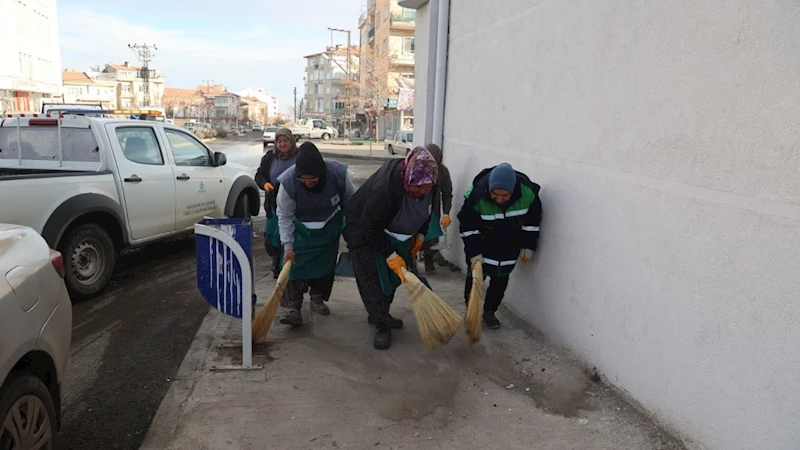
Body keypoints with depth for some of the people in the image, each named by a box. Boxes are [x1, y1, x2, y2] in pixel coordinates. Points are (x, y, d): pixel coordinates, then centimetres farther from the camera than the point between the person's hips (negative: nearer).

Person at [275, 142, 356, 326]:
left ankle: (317, 298, 29)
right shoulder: (289, 182, -33)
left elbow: (351, 200, -10)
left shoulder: (337, 173, -30)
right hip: (301, 229, -2)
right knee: (295, 263, -11)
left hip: (330, 226, 2)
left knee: (325, 262, 10)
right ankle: (292, 307, -7)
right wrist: (288, 246, -24)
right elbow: (285, 216, -21)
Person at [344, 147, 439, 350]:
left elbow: (426, 210, 4)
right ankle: (382, 325, 6)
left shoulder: (429, 185, -19)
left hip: (395, 233, 7)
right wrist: (390, 255, -31)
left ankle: (380, 315, 33)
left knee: (393, 276, 14)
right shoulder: (385, 188, -41)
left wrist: (420, 235, 2)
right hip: (365, 232, -7)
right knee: (373, 280, -9)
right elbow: (370, 228, -33)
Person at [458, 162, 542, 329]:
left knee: (500, 279, 8)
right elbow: (468, 226, -21)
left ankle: (489, 312, 25)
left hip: (509, 245, 2)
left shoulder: (528, 192, -27)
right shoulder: (477, 195, -33)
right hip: (483, 242, -2)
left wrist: (528, 246, -4)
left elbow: (532, 221, -9)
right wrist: (474, 253, -21)